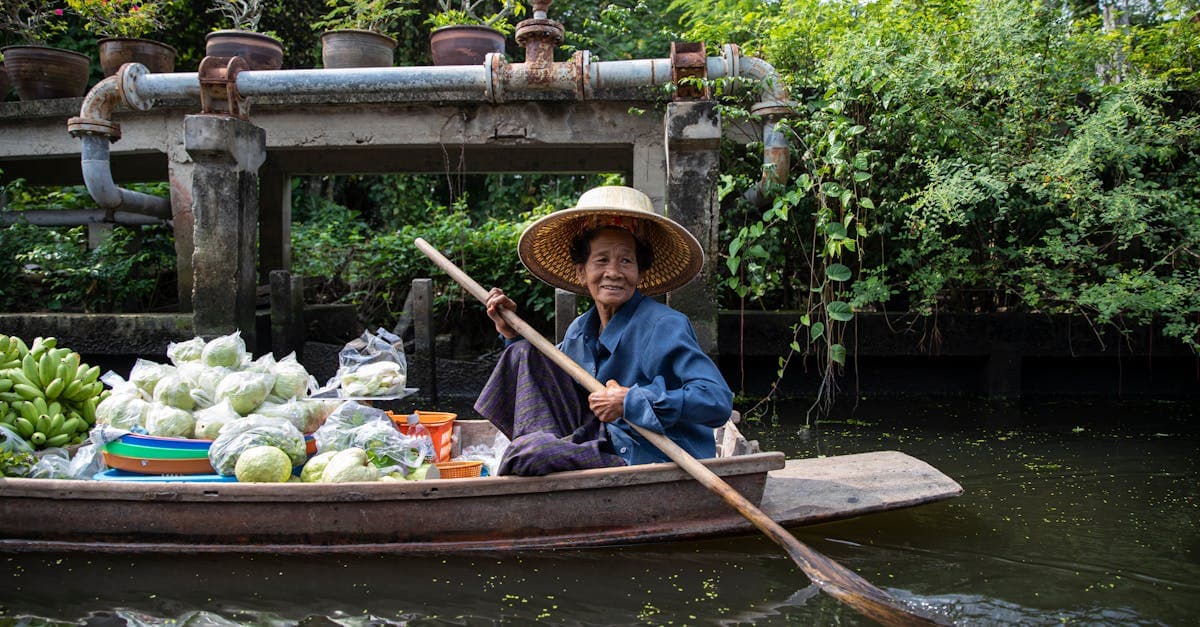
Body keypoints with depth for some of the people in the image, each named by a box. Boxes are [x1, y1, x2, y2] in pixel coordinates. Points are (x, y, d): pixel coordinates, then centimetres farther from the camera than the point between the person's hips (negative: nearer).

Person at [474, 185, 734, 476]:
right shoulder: (580, 331, 6)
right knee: (526, 354, 4)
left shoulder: (665, 327, -17)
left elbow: (719, 401, -27)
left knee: (526, 454, -26)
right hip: (603, 446, 8)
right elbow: (547, 377, 27)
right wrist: (514, 335, 12)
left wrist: (632, 402, -28)